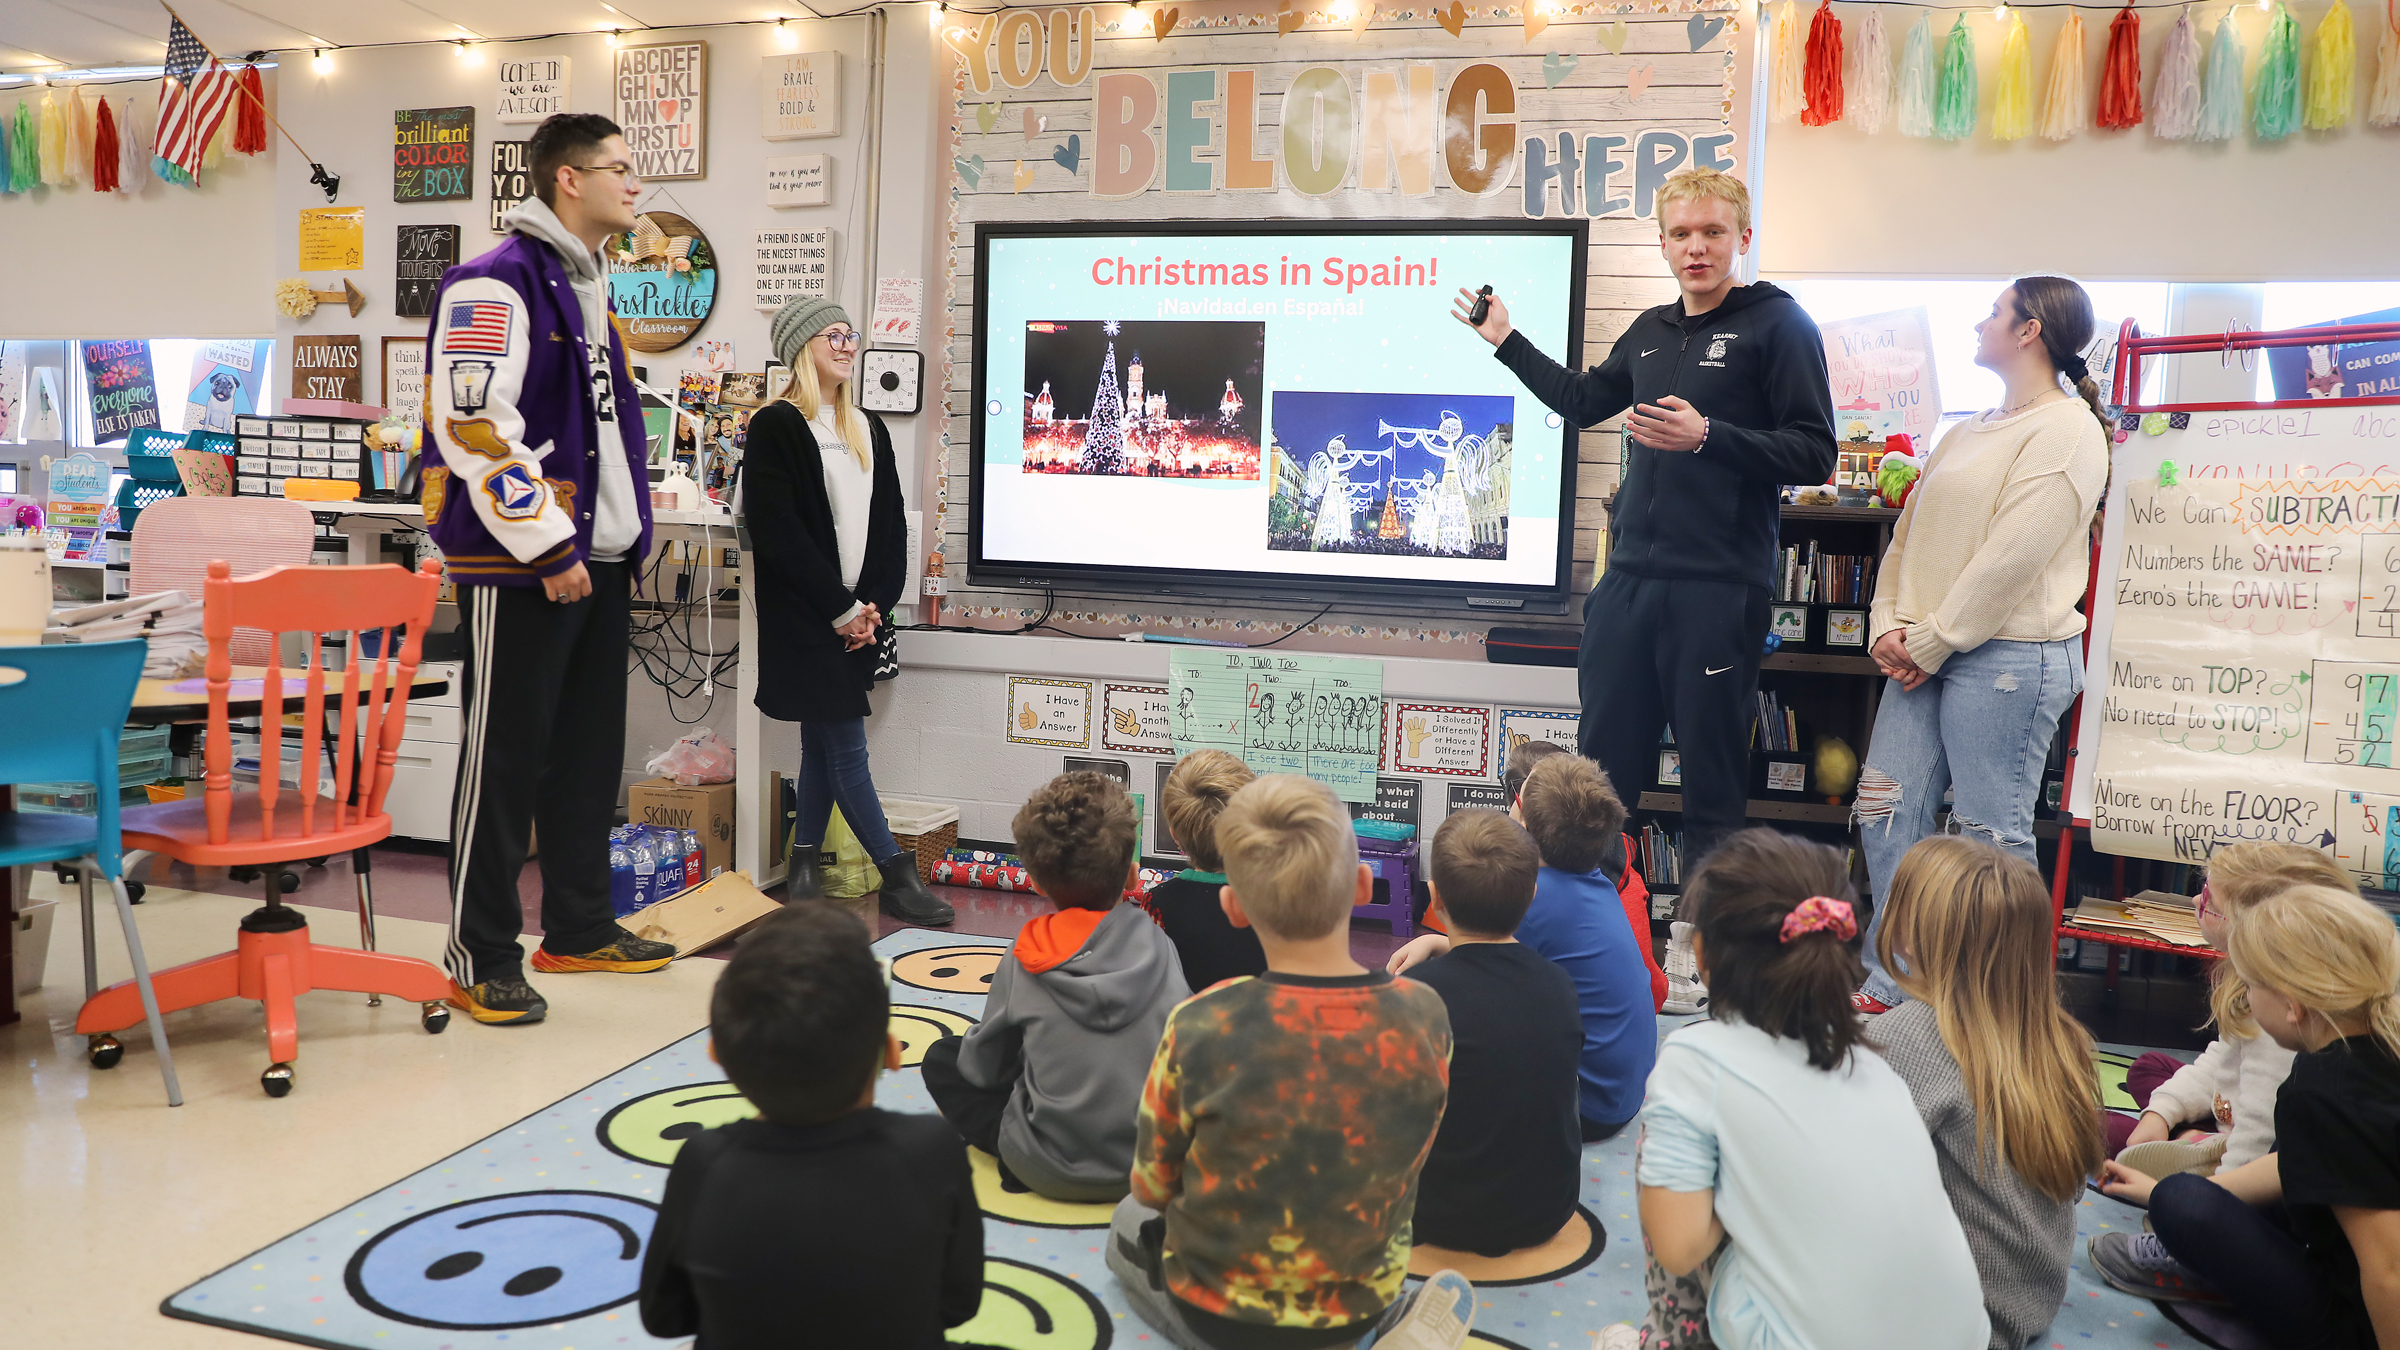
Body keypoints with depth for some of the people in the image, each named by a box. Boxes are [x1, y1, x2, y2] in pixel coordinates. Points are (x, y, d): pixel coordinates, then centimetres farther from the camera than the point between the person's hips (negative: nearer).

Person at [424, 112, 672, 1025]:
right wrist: (548, 546, -21)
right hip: (521, 568, -9)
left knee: (589, 753, 15)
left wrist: (627, 537, 19)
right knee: (503, 761, -2)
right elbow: (472, 426, -21)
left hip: (595, 561, 10)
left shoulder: (587, 286, 19)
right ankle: (481, 962, 8)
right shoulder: (498, 284, -12)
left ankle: (579, 929, 28)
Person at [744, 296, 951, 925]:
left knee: (824, 743, 11)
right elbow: (776, 532, -13)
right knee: (847, 749, -5)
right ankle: (897, 877, 0)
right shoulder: (776, 427, -6)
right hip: (803, 616, -6)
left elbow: (892, 526, 13)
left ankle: (805, 868, 20)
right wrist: (841, 609, -13)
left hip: (856, 617, 7)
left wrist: (875, 603, -2)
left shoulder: (868, 430, 14)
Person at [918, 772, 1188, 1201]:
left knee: (942, 1060, 13)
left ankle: (1022, 1151, 1)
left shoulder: (1025, 959, -13)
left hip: (1052, 1172, -3)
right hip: (1156, 1161, 4)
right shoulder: (1158, 945, -9)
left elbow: (983, 1067, -2)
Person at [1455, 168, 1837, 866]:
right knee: (1602, 766, 11)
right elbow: (1584, 400, 34)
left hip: (1720, 588, -6)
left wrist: (1707, 436, -19)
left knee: (1714, 782, 1)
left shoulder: (1779, 324, -3)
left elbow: (1814, 455, -9)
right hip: (1629, 579, 6)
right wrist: (1507, 340, 35)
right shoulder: (1650, 330, 17)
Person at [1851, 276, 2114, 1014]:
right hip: (1926, 652, 8)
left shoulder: (2067, 431, -8)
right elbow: (1910, 532, 16)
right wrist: (1889, 626, 2)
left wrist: (1931, 643, -12)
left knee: (1989, 834, -2)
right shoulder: (1970, 431, 20)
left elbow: (2012, 558, -15)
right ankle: (1890, 981, 15)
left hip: (2007, 656, -8)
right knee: (1885, 810, 6)